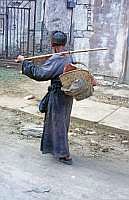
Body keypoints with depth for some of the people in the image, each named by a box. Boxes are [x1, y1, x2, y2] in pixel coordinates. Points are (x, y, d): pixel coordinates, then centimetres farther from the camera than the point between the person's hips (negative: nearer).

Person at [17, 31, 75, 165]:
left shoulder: (55, 60, -22)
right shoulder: (69, 57, 3)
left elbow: (39, 74, -23)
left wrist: (24, 62, -15)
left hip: (58, 96, -8)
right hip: (68, 94, 8)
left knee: (58, 123, 3)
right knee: (61, 122, 20)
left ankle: (64, 155, 10)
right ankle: (56, 147, 38)